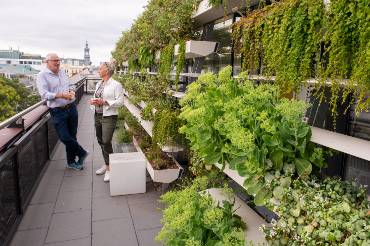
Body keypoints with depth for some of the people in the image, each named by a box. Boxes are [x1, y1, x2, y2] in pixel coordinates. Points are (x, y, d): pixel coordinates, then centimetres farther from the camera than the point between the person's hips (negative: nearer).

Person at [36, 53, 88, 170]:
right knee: (65, 138, -5)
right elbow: (44, 94, -17)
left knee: (72, 136, 11)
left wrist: (71, 92, 0)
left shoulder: (62, 72, 12)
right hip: (57, 111, -5)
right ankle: (82, 153, 19)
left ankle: (71, 162, 25)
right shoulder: (42, 76, -6)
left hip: (71, 107, 5)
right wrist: (61, 95, -27)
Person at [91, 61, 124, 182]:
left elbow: (120, 102, -14)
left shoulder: (116, 85, -10)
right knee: (101, 141, 13)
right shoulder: (98, 84, 13)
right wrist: (94, 101, -1)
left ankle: (109, 169, 6)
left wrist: (104, 102, -22)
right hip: (97, 116, 8)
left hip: (109, 117, -8)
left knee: (106, 142, -9)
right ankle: (106, 164, 29)